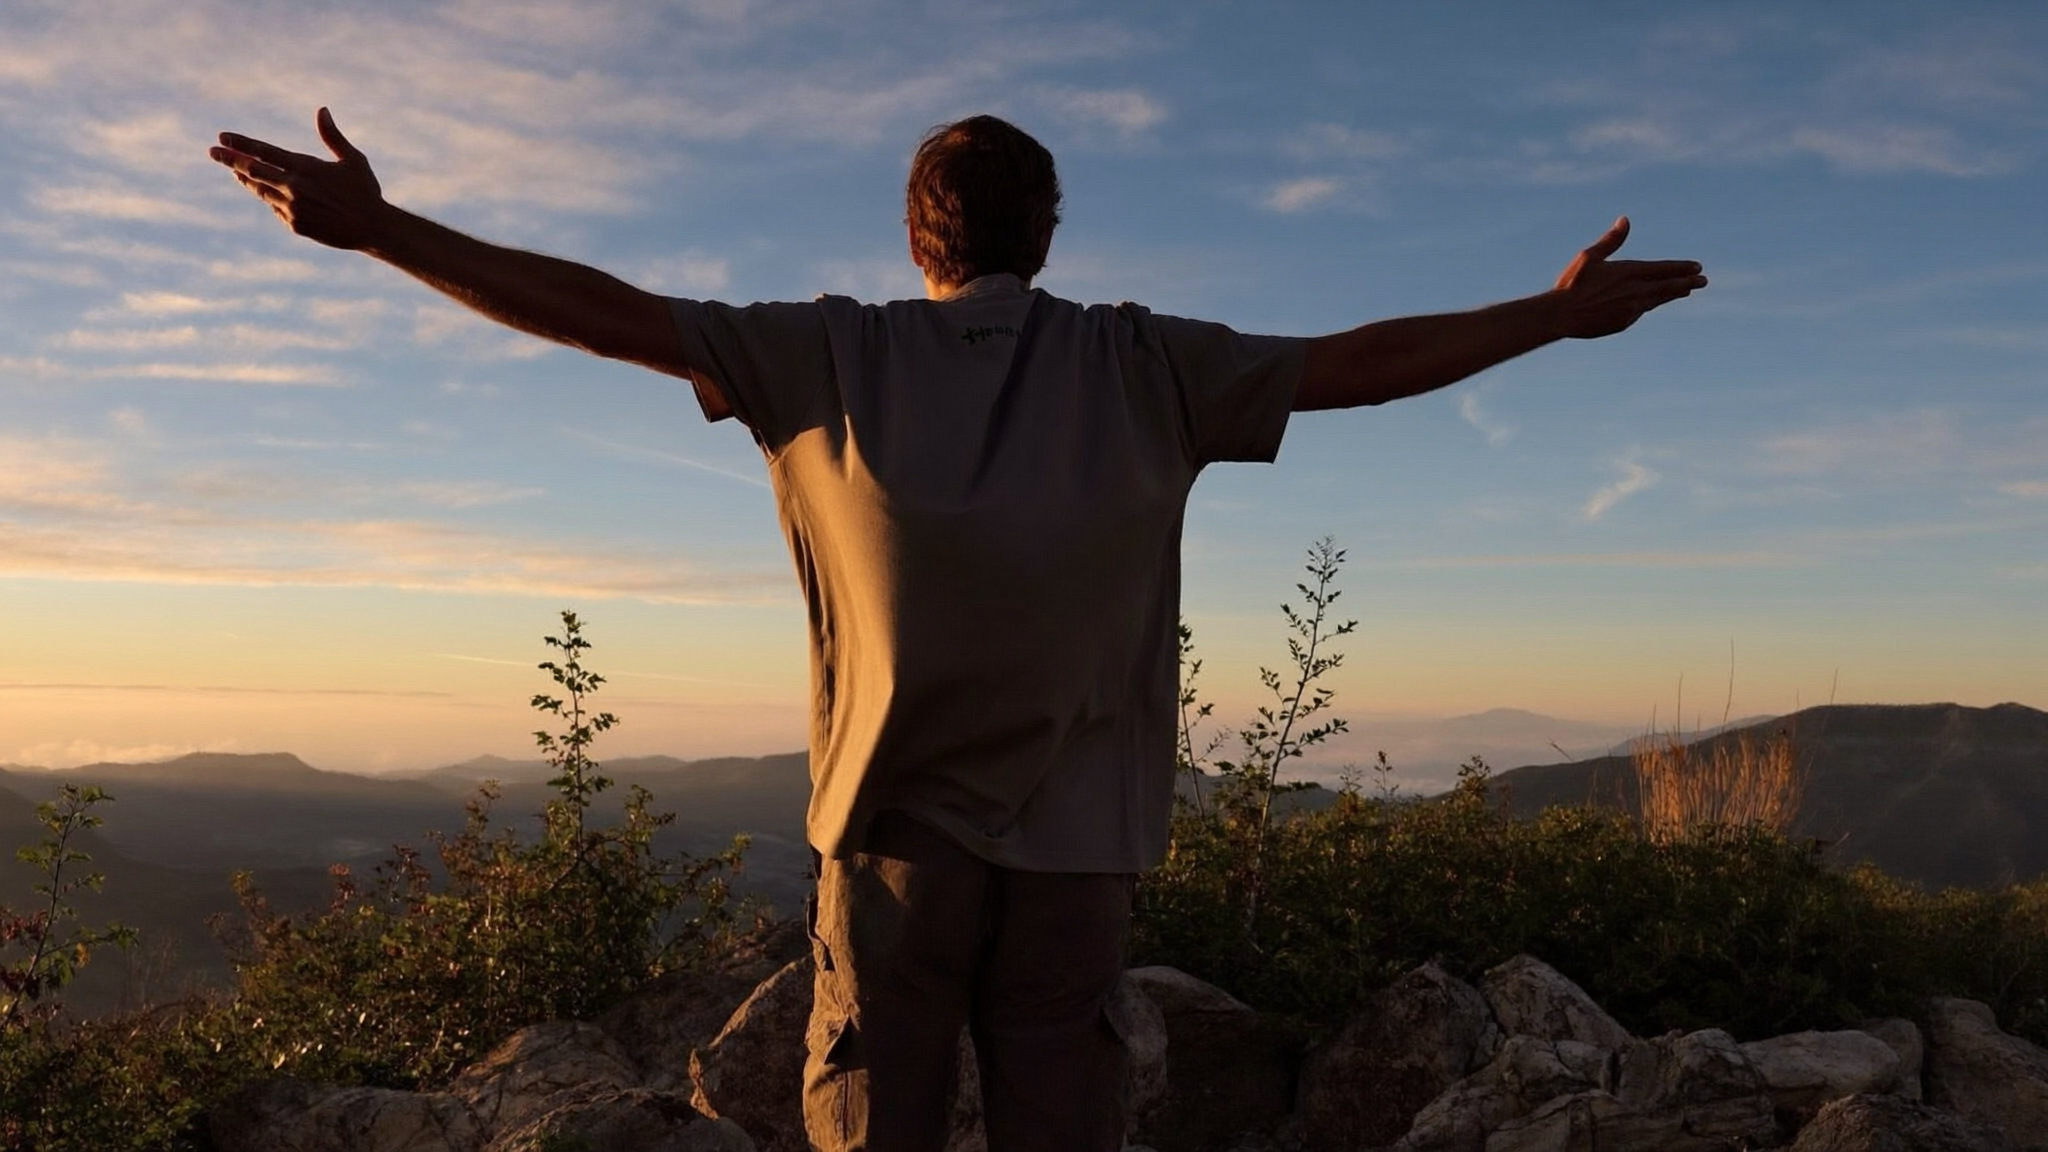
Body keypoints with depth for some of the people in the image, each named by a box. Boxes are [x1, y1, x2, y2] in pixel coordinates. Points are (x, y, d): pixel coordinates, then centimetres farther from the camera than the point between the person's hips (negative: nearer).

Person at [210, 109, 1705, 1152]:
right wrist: (1562, 314, 18)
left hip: (895, 830, 0)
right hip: (1078, 842, 1)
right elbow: (1355, 363, 6)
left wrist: (379, 229, 7)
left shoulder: (834, 356, 2)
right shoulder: (1141, 367, 4)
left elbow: (610, 309, 0)